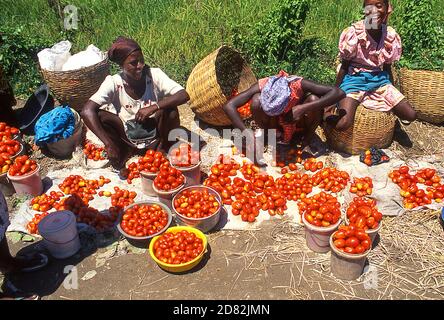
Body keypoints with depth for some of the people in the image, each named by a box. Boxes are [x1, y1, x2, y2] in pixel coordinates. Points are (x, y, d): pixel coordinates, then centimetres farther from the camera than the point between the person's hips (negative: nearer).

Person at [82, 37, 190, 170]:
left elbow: (184, 95, -27)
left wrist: (154, 107, -38)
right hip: (127, 134, 0)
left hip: (154, 129, 0)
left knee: (170, 109, -29)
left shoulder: (154, 74, -16)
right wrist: (109, 144, -37)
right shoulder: (113, 82, -17)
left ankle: (163, 150, -2)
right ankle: (125, 152, 0)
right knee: (99, 115, -25)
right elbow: (87, 111, -28)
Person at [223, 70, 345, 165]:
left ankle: (306, 141, -6)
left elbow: (339, 93, -36)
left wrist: (303, 108, -43)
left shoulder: (298, 84, -33)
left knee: (315, 99, -31)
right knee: (256, 100, -30)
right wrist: (248, 134, -41)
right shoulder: (262, 86, -30)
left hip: (298, 124, 0)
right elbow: (229, 106, -32)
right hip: (275, 126, 0)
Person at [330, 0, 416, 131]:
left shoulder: (391, 36, -2)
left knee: (411, 115, -5)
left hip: (379, 79, 5)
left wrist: (393, 93, 18)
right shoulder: (354, 33, -16)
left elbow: (387, 67, 11)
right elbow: (344, 66, -7)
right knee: (342, 124, -29)